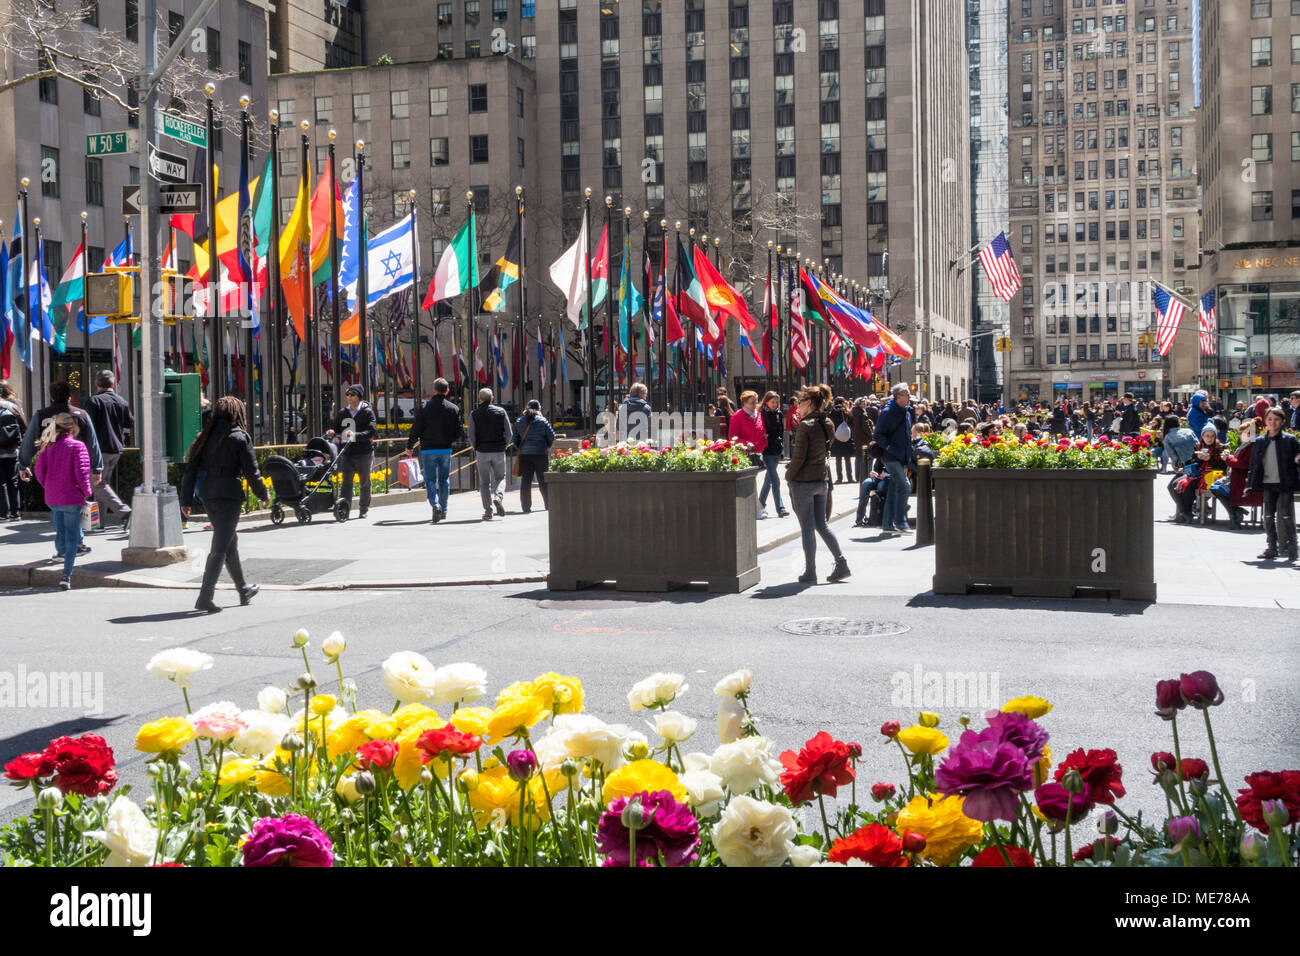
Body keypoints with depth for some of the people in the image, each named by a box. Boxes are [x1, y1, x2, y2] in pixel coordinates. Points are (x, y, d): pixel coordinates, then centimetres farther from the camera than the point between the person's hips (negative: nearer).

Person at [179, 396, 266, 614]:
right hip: (230, 496, -6)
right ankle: (205, 597, -9)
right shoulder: (240, 437, -7)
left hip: (208, 496, 6)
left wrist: (186, 500, 8)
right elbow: (251, 472, -7)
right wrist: (264, 494, 7)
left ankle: (244, 590, 32)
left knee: (230, 543, 19)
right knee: (220, 548, -4)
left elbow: (191, 469, 6)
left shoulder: (205, 437, 8)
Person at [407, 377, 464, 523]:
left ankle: (435, 504, -22)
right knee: (444, 479, 13)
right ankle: (443, 511, 17)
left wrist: (409, 446, 8)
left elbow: (416, 429, -5)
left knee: (430, 479, 2)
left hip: (428, 450, -2)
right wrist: (452, 439, 25)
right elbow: (459, 432, 2)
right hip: (446, 449, 2)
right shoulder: (454, 408, 1)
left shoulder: (424, 407, -6)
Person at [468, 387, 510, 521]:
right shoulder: (501, 411, 2)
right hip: (499, 451, 1)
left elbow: (471, 436, -3)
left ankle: (488, 511, -1)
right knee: (500, 477, 17)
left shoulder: (474, 414, -1)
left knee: (484, 482, 7)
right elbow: (508, 433, 1)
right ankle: (498, 497, -12)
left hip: (482, 451, -1)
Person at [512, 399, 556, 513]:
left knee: (525, 481, 3)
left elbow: (514, 439, 7)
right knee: (543, 480, 7)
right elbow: (552, 436, -3)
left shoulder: (519, 422, 5)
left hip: (524, 454, 2)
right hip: (541, 454, -2)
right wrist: (547, 447, 13)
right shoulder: (542, 420, -4)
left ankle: (526, 506, 0)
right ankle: (548, 503, 14)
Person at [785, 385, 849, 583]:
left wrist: (788, 476, -3)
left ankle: (810, 572, 6)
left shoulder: (805, 426, -17)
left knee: (807, 528, 0)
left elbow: (799, 457, -17)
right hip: (822, 479, 7)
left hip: (803, 481, -7)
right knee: (822, 524, 16)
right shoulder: (826, 424, 6)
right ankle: (842, 564, 11)